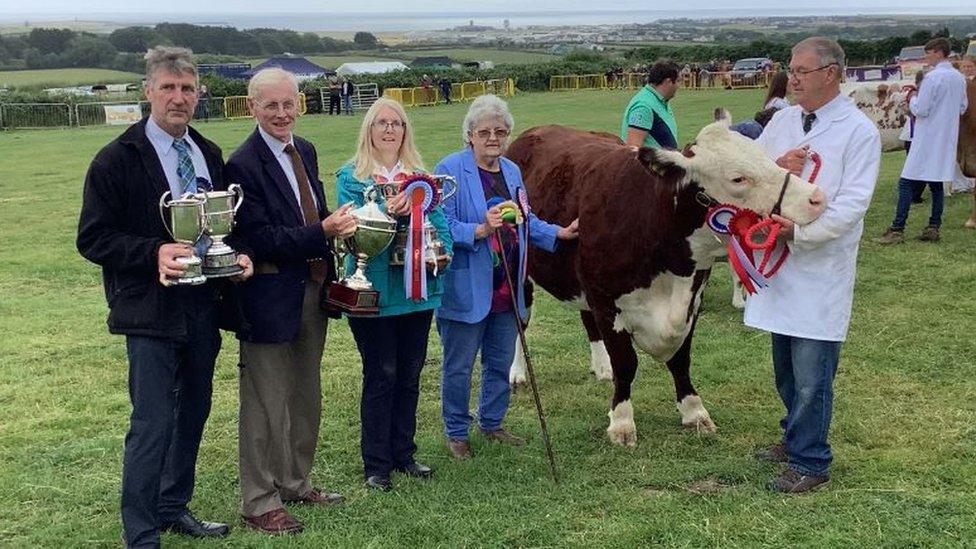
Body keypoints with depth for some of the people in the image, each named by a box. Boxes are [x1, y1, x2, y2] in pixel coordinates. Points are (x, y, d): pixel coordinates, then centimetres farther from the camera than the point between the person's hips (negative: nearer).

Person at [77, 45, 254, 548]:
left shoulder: (209, 156, 10)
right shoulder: (117, 159, -8)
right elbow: (92, 238, -9)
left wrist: (236, 254, -3)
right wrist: (153, 253, -23)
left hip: (202, 306, 7)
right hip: (151, 311, -6)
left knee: (193, 414, 17)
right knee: (152, 425, -7)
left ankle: (174, 508, 35)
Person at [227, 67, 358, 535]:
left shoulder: (305, 151, 9)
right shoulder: (243, 165, -16)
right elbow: (260, 238, -20)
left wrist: (336, 222, -2)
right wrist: (322, 233, -26)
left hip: (312, 290, 8)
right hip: (271, 298, -8)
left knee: (305, 396, 19)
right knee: (267, 404, 2)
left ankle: (294, 483, 34)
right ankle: (259, 503, 14)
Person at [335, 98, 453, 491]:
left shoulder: (419, 175, 12)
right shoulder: (351, 177, -1)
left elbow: (439, 220, 8)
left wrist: (444, 252, -11)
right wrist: (386, 213, -29)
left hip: (418, 289, 5)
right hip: (374, 291, -5)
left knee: (410, 375, 12)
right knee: (381, 376, 1)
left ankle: (404, 454, 26)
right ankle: (376, 464, 12)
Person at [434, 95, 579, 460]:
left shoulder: (512, 171, 10)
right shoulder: (450, 169, -12)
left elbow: (526, 221, 19)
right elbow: (444, 226, -18)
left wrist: (558, 233, 9)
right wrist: (480, 231, -30)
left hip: (506, 289, 7)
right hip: (465, 289, -7)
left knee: (500, 362, 18)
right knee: (458, 366, 5)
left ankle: (492, 423, 35)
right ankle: (456, 433, 21)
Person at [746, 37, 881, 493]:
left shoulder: (859, 131, -9)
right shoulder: (783, 120, 9)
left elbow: (851, 204, -15)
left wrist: (798, 229, -23)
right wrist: (776, 168, -9)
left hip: (821, 270, -6)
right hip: (779, 263, 6)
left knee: (811, 377, -2)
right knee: (785, 369, 18)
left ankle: (810, 463, 12)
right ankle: (796, 438, 37)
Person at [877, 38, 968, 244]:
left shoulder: (932, 77, -15)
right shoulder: (959, 78, 9)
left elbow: (920, 110, -16)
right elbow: (962, 108, 18)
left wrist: (912, 100, 3)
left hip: (927, 140, -8)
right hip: (947, 140, 8)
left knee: (906, 184, -5)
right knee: (937, 183, 12)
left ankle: (897, 230, -7)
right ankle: (933, 228, 12)